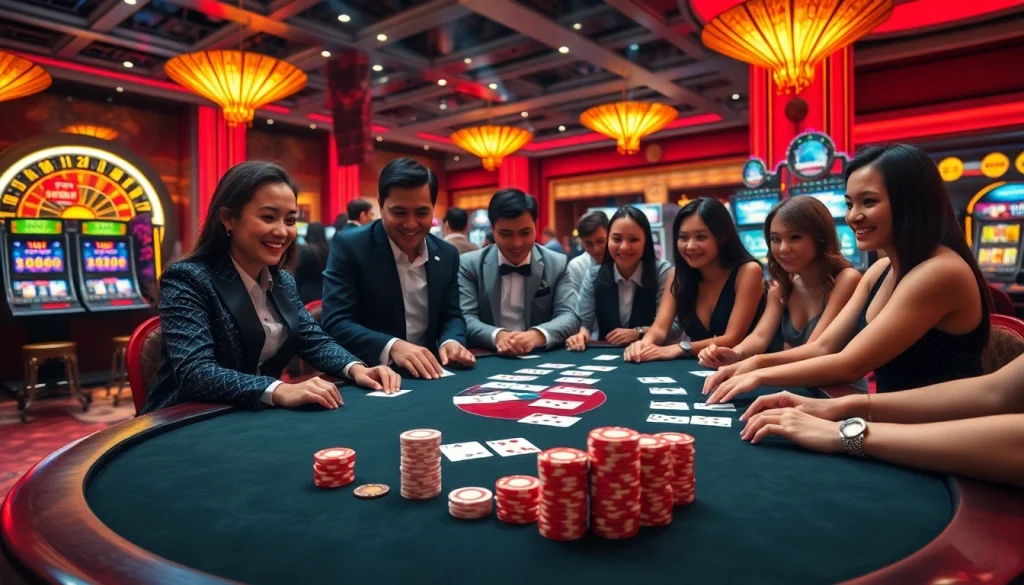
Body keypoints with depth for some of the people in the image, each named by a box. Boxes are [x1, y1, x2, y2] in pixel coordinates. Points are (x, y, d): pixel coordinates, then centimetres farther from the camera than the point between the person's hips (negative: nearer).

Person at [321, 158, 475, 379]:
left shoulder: (447, 254, 4)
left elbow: (452, 316, 10)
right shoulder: (349, 246, -9)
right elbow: (335, 324, -15)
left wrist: (451, 342, -13)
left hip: (428, 374, 4)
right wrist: (392, 346, -31)